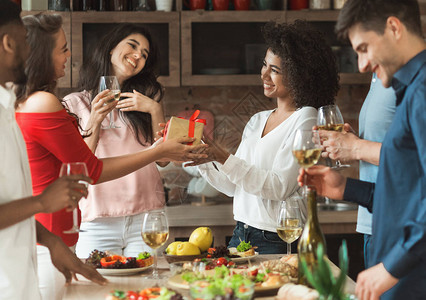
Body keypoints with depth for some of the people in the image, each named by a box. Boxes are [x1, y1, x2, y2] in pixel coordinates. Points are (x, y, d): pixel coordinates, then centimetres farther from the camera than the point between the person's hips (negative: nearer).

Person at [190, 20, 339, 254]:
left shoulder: (305, 119, -7)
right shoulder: (257, 121, 15)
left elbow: (280, 187, -17)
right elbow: (233, 186, 13)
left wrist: (222, 157, -20)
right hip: (241, 235, 6)